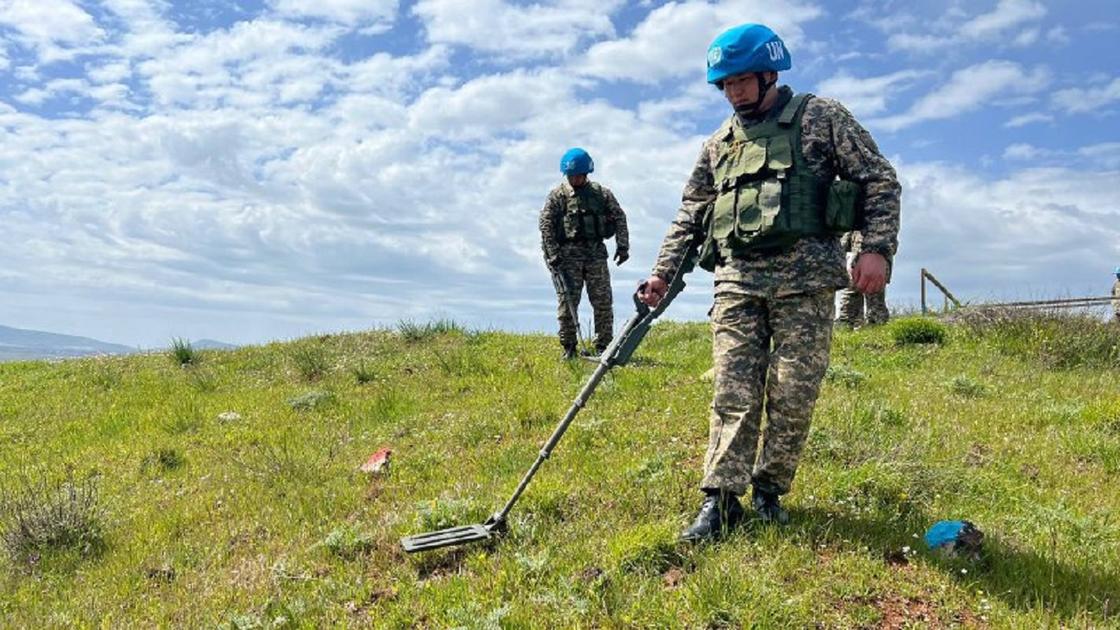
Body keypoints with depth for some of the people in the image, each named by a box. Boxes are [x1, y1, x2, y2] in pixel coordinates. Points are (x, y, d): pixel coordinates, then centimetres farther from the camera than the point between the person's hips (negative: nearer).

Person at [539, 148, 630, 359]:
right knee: (567, 303, 0)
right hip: (568, 254, -2)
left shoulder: (601, 193, 8)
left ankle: (603, 346, 12)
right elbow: (546, 225, -3)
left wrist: (622, 245, 1)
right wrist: (552, 255, -11)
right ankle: (569, 348, 10)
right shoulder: (557, 195, 2)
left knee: (603, 303, 2)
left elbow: (619, 217, 10)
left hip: (596, 252, 2)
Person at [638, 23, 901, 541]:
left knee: (793, 393, -1)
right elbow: (691, 213, 21)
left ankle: (770, 489, 15)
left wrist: (876, 247, -9)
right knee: (733, 392, -3)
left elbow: (880, 180, 4)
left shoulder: (820, 117, 7)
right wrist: (663, 271, 12)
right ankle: (721, 499, 1)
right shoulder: (719, 143, 18)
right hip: (737, 280, 3)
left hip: (805, 279, -3)